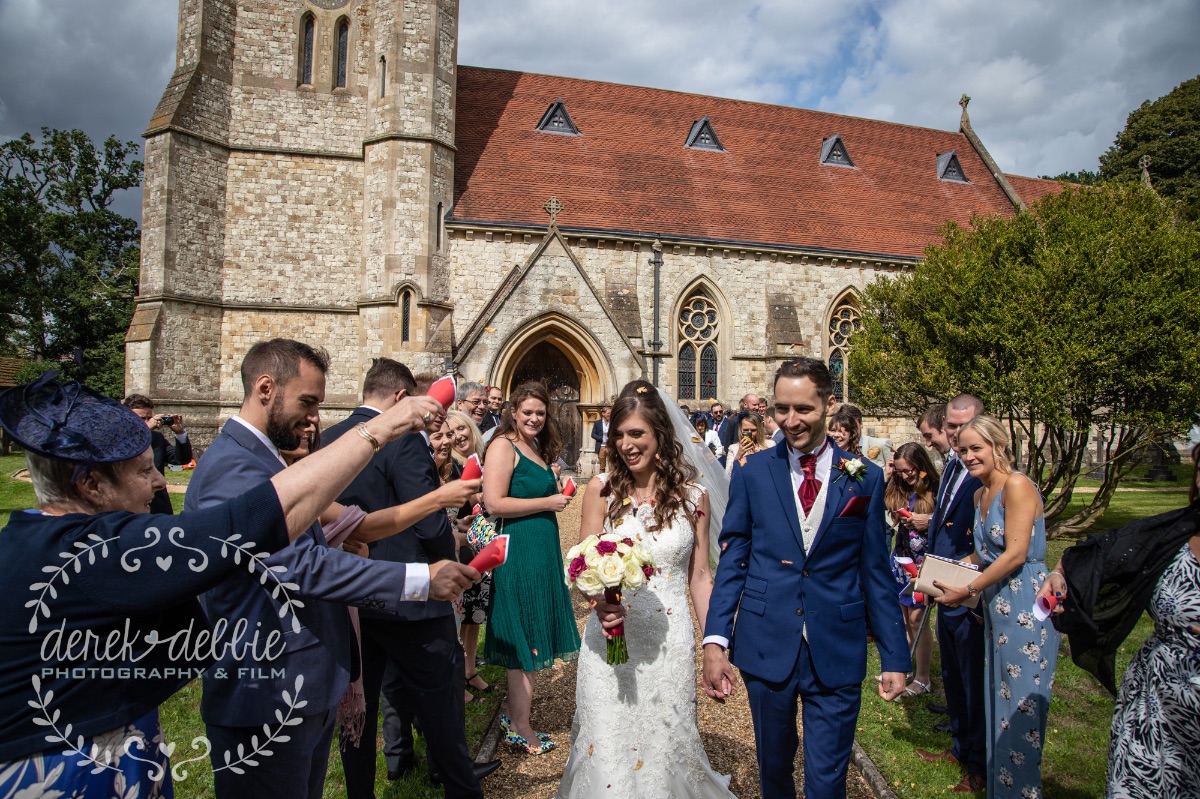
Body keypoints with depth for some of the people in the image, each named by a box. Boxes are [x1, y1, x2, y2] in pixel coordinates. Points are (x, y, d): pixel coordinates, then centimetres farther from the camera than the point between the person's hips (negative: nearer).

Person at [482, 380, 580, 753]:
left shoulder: (538, 448, 14)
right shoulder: (504, 445, -12)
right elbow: (495, 503, -20)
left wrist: (558, 496, 8)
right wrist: (548, 503, -15)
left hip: (542, 552, 9)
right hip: (519, 551, -9)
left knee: (531, 640, 16)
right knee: (523, 642, 1)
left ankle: (516, 715, 30)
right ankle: (521, 730, 15)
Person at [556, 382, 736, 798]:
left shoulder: (692, 495, -1)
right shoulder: (602, 489, -3)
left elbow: (699, 576, 5)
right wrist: (600, 600, -23)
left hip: (670, 641, 1)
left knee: (667, 745, 13)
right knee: (606, 750, 8)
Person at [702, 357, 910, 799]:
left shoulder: (865, 478, -1)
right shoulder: (752, 472, -2)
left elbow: (876, 572, 3)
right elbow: (732, 560, -1)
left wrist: (894, 657, 2)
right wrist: (715, 640, -8)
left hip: (837, 651, -1)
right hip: (765, 646, 1)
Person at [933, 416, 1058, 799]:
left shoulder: (1017, 485, -15)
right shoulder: (981, 494, 11)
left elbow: (1015, 553, -20)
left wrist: (968, 590, -15)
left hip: (1026, 608, -8)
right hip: (996, 609, 8)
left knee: (1020, 708, 3)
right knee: (997, 704, 15)